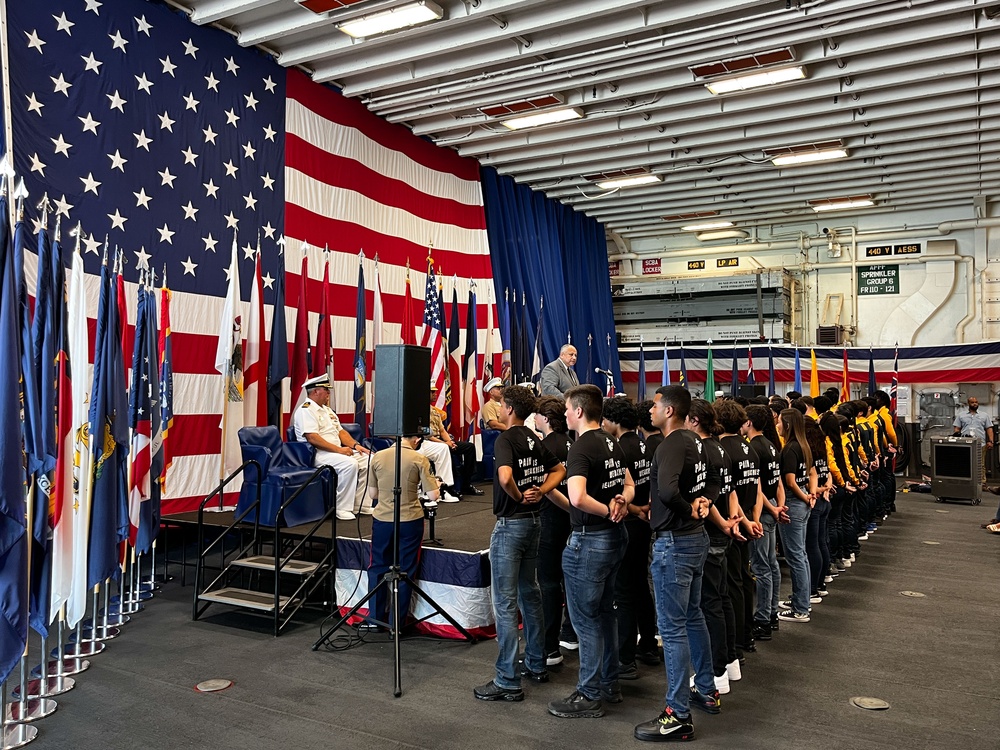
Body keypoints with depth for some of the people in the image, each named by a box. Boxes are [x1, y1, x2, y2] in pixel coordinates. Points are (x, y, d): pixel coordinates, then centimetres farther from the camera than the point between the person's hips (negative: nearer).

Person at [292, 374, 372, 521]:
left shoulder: (327, 409, 21)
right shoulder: (306, 410, -10)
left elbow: (341, 431, 20)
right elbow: (312, 438, -21)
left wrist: (355, 445, 2)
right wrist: (338, 449, -23)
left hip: (338, 451, 10)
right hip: (318, 454, -10)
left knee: (368, 459, -4)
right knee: (350, 464, -32)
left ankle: (361, 505, -1)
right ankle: (343, 508, -22)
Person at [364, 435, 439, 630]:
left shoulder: (378, 457, -2)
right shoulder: (419, 459, -10)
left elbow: (372, 494, 5)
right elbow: (433, 495, -11)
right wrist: (436, 483, 10)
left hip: (382, 519, 2)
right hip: (410, 521, -2)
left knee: (377, 568, 17)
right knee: (404, 572, 10)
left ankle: (375, 618, 25)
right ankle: (396, 623, 17)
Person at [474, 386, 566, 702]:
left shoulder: (506, 439, -16)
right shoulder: (535, 440, 8)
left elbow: (505, 476, -34)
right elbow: (559, 470, 18)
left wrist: (518, 496, -15)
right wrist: (540, 491, 3)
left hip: (510, 524, -9)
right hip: (534, 521, 9)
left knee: (505, 603, -3)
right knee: (530, 593, 20)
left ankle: (508, 681, 2)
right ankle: (536, 665, 30)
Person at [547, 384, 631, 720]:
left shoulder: (581, 448, -20)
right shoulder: (612, 443, 8)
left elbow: (577, 497, -34)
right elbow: (629, 485, 19)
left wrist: (606, 510, -19)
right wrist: (621, 501, -2)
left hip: (589, 540, -9)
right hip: (615, 535, 9)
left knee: (585, 618, 2)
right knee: (604, 610, 20)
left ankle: (589, 695, 13)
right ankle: (610, 683, 31)